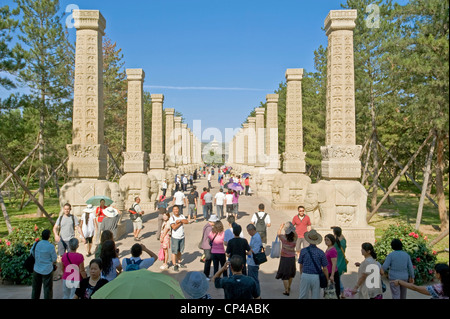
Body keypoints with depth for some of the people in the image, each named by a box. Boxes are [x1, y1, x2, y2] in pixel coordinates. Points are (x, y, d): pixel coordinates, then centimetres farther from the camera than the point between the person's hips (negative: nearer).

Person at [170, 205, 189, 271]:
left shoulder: (182, 216, 6)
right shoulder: (171, 218, -11)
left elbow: (186, 221, -10)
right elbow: (174, 227, -21)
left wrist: (180, 220, -21)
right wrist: (181, 222, -14)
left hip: (182, 237, 5)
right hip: (175, 237, -5)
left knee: (180, 251, 16)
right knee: (174, 252, -2)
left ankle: (179, 262, 31)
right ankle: (175, 265, 6)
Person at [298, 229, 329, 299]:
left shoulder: (303, 251, -4)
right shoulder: (321, 253, -5)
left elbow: (301, 265, 6)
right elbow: (325, 268, -3)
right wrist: (327, 280, 9)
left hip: (305, 276, 0)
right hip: (316, 277, 0)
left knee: (303, 296, 9)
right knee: (315, 297, 10)